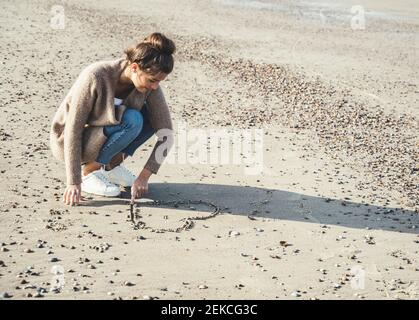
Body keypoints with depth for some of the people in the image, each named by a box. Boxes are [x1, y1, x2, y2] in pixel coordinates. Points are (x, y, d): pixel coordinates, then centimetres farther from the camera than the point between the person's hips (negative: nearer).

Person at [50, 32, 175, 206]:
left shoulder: (147, 81, -17)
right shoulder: (95, 77, -32)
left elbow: (165, 130, -14)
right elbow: (73, 128, -28)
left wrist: (144, 176, -20)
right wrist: (74, 182, -30)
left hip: (103, 137, 6)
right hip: (67, 140, -6)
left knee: (152, 115, -14)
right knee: (132, 120, -29)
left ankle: (112, 165, -1)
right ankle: (88, 171, -13)